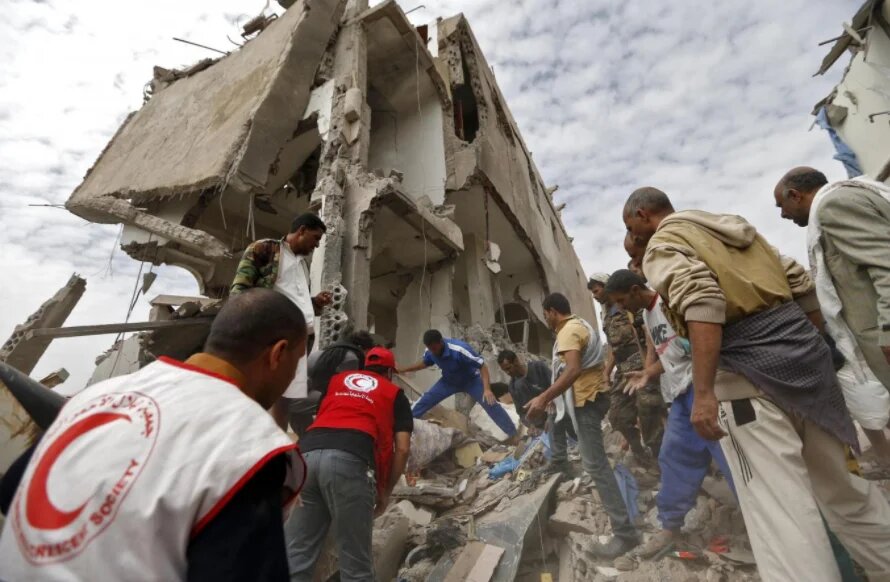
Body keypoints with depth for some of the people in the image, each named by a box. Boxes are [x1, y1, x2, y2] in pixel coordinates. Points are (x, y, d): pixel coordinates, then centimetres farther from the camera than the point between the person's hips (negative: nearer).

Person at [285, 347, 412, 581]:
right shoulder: (395, 394, 21)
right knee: (355, 562, 7)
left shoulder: (336, 380, 31)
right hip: (350, 459, -4)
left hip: (307, 454, 4)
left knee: (295, 556, 12)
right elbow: (403, 449, 13)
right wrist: (385, 492, 23)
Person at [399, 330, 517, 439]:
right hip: (449, 381, 5)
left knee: (491, 404, -14)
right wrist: (403, 370, 1)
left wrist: (487, 389, -43)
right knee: (425, 401, -1)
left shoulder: (459, 349, -40)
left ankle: (514, 435, 1)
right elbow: (424, 363, 4)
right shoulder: (430, 351, -22)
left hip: (471, 380, -4)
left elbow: (482, 366, -33)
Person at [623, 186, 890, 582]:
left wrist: (703, 392, -26)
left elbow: (702, 301, -23)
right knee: (843, 486, 23)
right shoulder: (731, 225, 21)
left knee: (778, 510, -4)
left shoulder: (662, 244, -4)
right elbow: (800, 283, 19)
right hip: (802, 345, 9)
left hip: (747, 370, -9)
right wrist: (811, 343, 27)